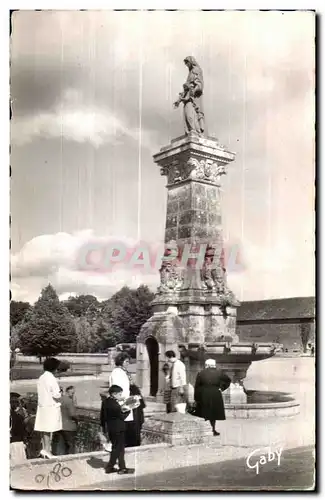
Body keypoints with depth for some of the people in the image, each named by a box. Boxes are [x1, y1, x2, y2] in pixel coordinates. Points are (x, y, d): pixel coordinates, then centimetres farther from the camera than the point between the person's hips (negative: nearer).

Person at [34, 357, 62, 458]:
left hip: (42, 406, 7)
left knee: (44, 430, 12)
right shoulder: (51, 378, -16)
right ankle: (47, 450, 0)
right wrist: (60, 398, 3)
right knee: (49, 430, -1)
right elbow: (56, 395, -19)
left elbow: (40, 393, 11)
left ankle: (44, 449, 17)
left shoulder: (41, 378, 8)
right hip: (51, 406, -7)